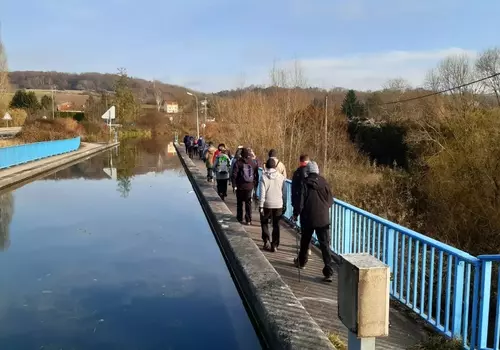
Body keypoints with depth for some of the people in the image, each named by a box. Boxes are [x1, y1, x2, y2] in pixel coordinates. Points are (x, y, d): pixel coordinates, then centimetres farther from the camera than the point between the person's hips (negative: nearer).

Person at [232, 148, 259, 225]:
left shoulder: (238, 163, -9)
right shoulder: (253, 163, 1)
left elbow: (234, 175, -12)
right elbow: (256, 175, 4)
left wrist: (234, 185, -6)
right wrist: (255, 184, 12)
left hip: (240, 186, -2)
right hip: (249, 186, 2)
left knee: (239, 203, 13)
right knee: (248, 203, 7)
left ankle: (240, 219, 20)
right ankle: (248, 220, 4)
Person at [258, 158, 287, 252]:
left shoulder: (264, 177, -9)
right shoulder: (281, 177, -1)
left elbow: (262, 193, -11)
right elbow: (284, 193, 3)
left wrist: (261, 206, -6)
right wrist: (284, 205, 12)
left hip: (267, 204, -2)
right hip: (278, 205, 2)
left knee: (264, 223, 17)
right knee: (276, 225, 12)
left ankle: (266, 241, 3)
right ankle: (274, 245, 13)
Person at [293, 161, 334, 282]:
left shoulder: (305, 183, -10)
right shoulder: (323, 182, -1)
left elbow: (301, 201, -10)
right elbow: (330, 200, 5)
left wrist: (297, 213, 5)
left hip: (308, 218, -1)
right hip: (323, 219, 1)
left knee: (305, 241, 21)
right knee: (325, 245, 0)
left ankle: (301, 262, 40)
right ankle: (328, 272, -7)